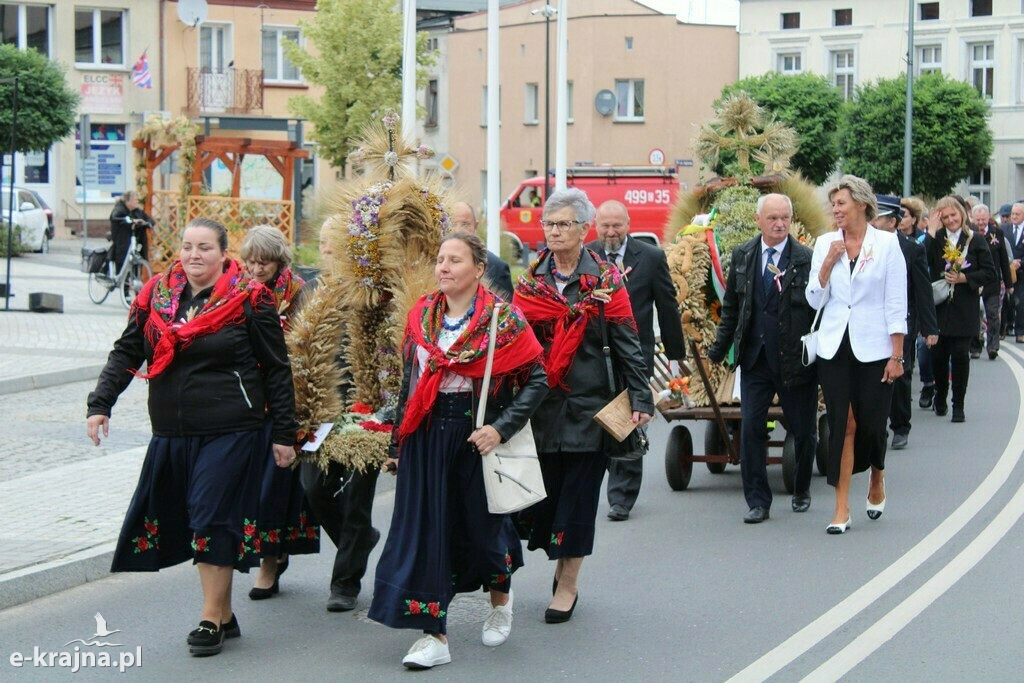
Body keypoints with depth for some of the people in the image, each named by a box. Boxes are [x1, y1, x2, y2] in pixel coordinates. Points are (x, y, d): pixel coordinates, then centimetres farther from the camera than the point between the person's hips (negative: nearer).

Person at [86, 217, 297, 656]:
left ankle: (211, 620, 2)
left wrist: (283, 432, 0)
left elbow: (276, 369, 0)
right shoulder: (156, 295, 8)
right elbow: (126, 353, 10)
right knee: (178, 520, 9)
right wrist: (100, 403, -2)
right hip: (170, 435, 5)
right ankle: (224, 615, 22)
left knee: (213, 518, -9)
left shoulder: (249, 299, -3)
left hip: (230, 433, -5)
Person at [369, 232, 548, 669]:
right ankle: (434, 636, 3)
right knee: (426, 526, -2)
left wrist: (501, 428, -17)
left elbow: (536, 380, -7)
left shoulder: (502, 318, -6)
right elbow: (409, 382, 14)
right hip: (426, 436, 3)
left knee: (482, 523, 9)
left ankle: (500, 598, 41)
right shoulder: (421, 316, 7)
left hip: (476, 436, -3)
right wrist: (398, 443, 12)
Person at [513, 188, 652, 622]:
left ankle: (568, 583, 8)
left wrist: (641, 398, -8)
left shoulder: (605, 280, 0)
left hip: (587, 402, -3)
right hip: (539, 402, 3)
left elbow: (626, 342, -1)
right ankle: (561, 561, 24)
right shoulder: (531, 278, 8)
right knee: (543, 486, 3)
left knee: (577, 491, 0)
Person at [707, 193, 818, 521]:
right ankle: (757, 500, 6)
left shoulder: (807, 259, -8)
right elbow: (731, 306, 14)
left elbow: (820, 310, -5)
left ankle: (801, 491, 32)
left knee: (803, 432, 10)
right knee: (750, 429, -2)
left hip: (795, 359, -3)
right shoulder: (742, 256, 5)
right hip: (754, 358, 3)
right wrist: (720, 347, 10)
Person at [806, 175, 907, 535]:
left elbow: (896, 303, -3)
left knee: (871, 423, 4)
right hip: (834, 347, 2)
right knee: (842, 424, -2)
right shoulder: (825, 243, 5)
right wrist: (829, 262, -11)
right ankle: (842, 508, 2)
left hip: (873, 349, -2)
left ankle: (877, 482, 34)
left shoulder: (886, 243, -3)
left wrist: (897, 355, -6)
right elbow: (814, 299, 3)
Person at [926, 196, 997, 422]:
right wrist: (931, 230, -14)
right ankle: (940, 400, 27)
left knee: (960, 356, -4)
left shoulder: (975, 241, 0)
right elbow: (925, 263, -12)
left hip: (964, 310, -2)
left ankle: (958, 405, 8)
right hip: (939, 308, 2)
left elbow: (991, 275, -1)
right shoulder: (935, 239, 5)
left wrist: (964, 278, -13)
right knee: (938, 356, 5)